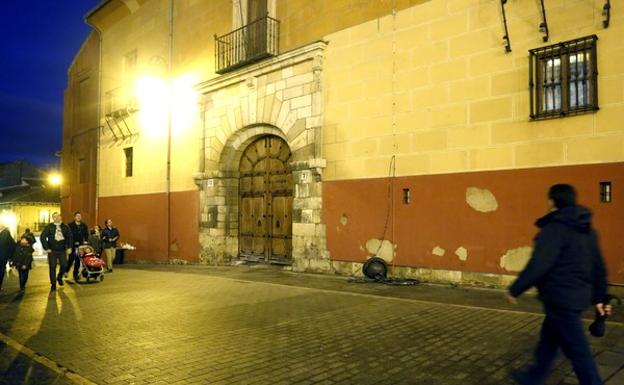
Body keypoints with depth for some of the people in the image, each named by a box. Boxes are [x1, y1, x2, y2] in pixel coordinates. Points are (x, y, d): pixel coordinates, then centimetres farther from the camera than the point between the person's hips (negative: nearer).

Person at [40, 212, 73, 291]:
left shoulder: (65, 227, 4)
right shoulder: (49, 227, -2)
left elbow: (69, 237, 9)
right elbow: (43, 237, -3)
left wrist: (69, 247, 1)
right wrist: (46, 248, -8)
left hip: (62, 250, 2)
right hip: (52, 251, -1)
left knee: (64, 265, -4)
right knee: (52, 267, 1)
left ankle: (59, 277, 26)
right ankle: (53, 284, 13)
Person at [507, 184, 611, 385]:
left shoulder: (554, 229, -20)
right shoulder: (588, 230, 9)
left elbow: (538, 265, -25)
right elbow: (598, 267, 15)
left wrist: (515, 290, -14)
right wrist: (599, 297, 23)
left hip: (561, 299, -10)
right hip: (578, 296, 10)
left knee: (576, 349, 3)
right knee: (548, 338, 22)